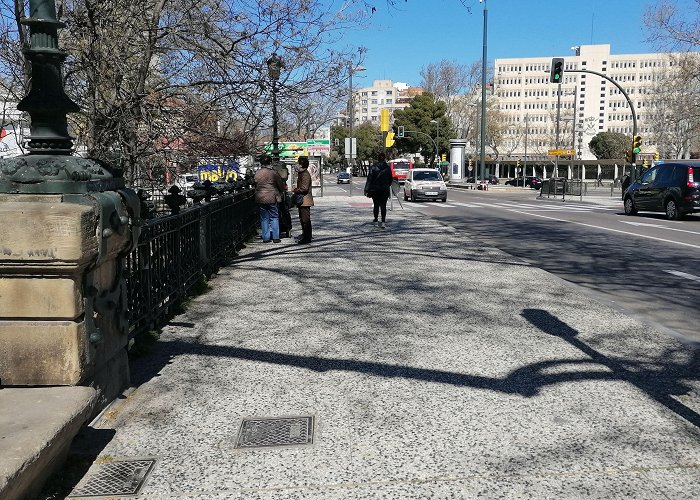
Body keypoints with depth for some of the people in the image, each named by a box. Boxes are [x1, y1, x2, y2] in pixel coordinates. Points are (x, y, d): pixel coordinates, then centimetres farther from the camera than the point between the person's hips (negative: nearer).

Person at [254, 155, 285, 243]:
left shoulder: (257, 173, 1)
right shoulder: (273, 173, -8)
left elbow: (255, 184, 10)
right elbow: (281, 185, -1)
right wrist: (280, 192, 19)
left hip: (260, 199, 3)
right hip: (272, 198, -3)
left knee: (264, 218, 9)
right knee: (274, 217, 6)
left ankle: (266, 238, 10)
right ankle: (276, 237, 4)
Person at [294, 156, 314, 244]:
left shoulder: (305, 174, -16)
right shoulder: (301, 173, 17)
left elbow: (304, 188, -23)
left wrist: (295, 190, -12)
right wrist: (296, 189, 10)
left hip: (305, 201, -11)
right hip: (302, 201, 11)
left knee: (305, 220, -7)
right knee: (302, 219, 16)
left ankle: (307, 238, -3)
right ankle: (304, 236, 25)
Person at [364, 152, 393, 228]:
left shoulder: (373, 167, -6)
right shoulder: (388, 168, -1)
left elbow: (369, 179, -9)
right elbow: (390, 180, 8)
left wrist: (367, 190, -7)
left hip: (375, 189, 0)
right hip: (385, 190, 0)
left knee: (376, 205, 13)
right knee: (383, 205, -1)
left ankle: (375, 221, 22)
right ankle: (383, 222, -12)